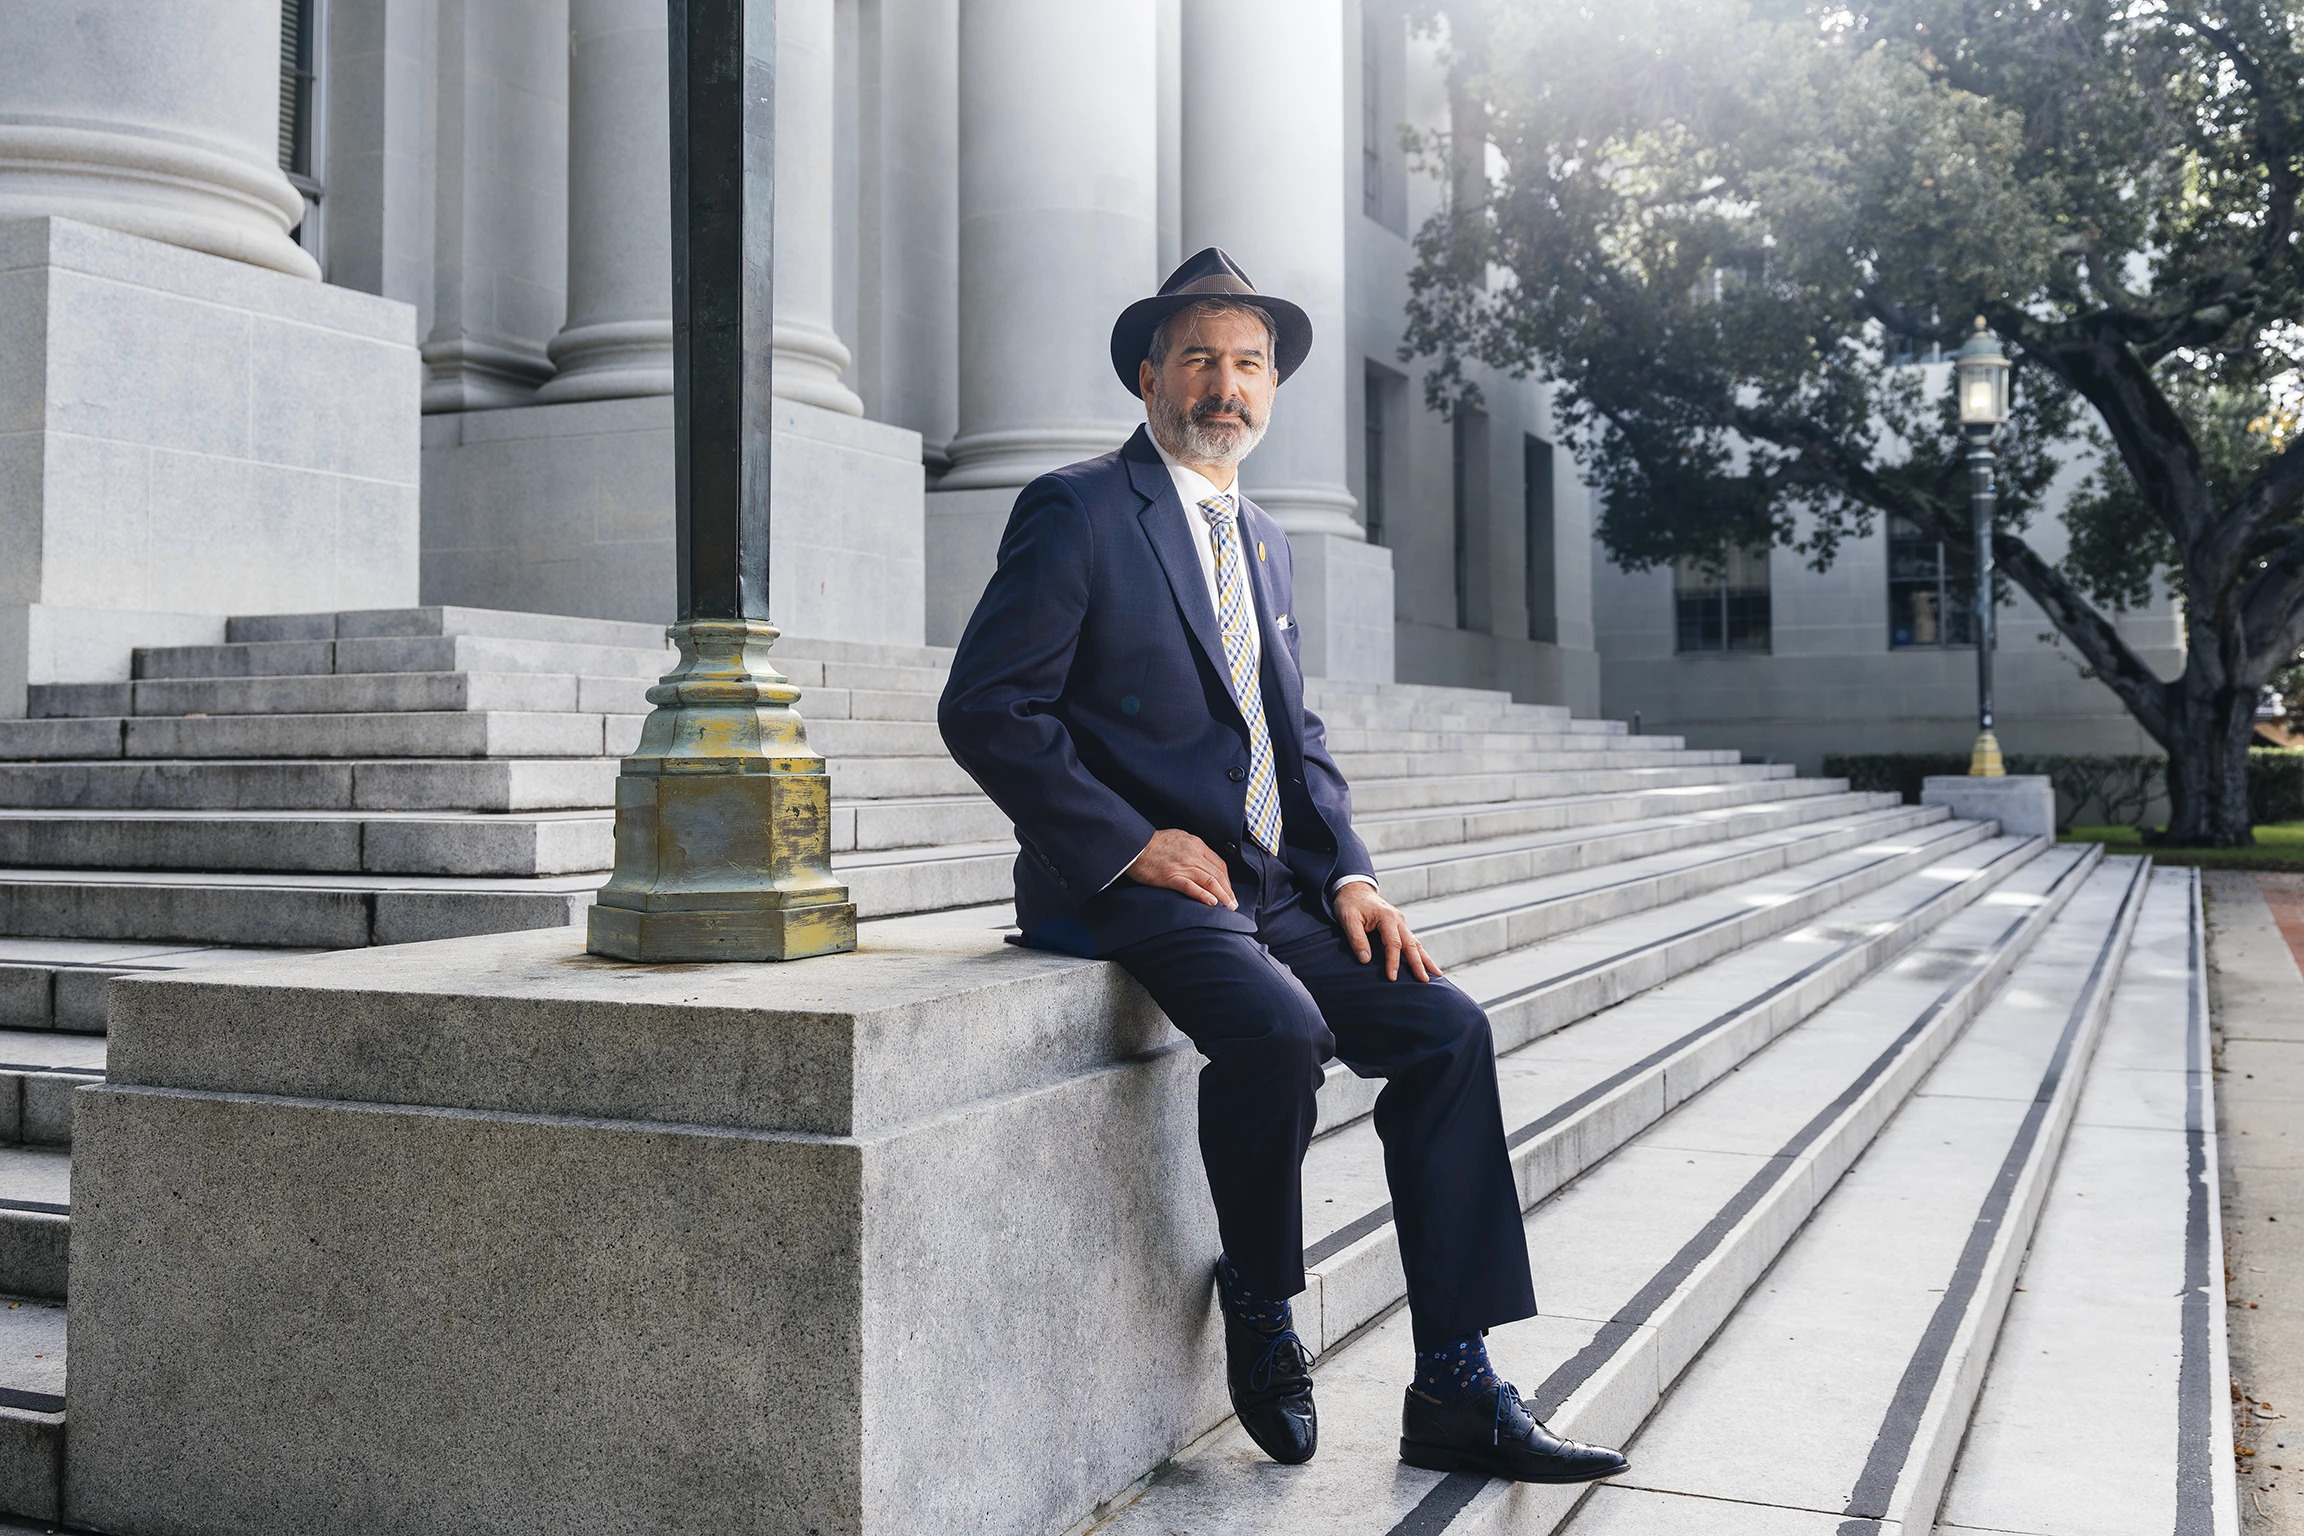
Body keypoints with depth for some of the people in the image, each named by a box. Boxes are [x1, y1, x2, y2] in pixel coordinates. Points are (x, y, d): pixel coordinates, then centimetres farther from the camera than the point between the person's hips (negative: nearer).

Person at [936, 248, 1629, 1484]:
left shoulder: (1260, 539, 19)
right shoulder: (1077, 512, -5)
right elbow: (984, 709, -11)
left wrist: (1348, 875, 4)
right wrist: (1129, 841, -17)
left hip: (1269, 888, 7)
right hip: (1127, 889, -7)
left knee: (1447, 1027, -8)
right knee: (1280, 1028, -32)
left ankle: (1455, 1392, -2)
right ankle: (1258, 1311, -3)